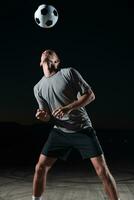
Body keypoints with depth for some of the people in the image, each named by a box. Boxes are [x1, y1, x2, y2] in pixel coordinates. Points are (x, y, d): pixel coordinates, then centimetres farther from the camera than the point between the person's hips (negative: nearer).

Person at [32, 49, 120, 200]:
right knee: (40, 167, 0)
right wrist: (42, 116, -18)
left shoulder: (69, 72, -6)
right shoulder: (38, 88, 6)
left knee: (102, 170, -7)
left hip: (82, 129, -3)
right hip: (60, 132, 3)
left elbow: (90, 95, -8)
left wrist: (68, 108, -22)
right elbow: (48, 116, 8)